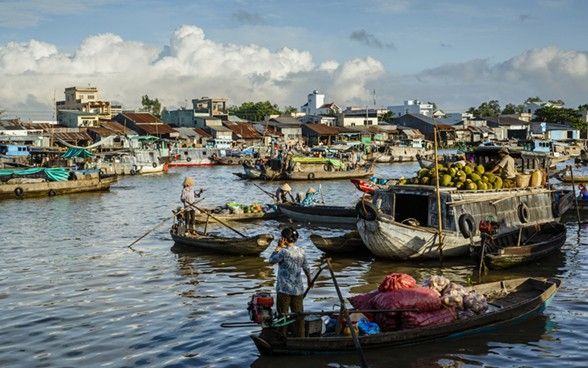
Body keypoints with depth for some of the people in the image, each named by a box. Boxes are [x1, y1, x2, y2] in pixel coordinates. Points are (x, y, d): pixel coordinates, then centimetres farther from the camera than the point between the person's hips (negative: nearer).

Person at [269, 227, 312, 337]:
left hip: (284, 290, -5)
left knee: (283, 315, 5)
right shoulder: (301, 252, 2)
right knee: (299, 315, 10)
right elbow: (306, 268, 14)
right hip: (298, 290, 5)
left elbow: (271, 260, -3)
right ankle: (300, 337, 15)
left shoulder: (284, 252, -16)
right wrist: (309, 279, 30)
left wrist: (278, 247, -1)